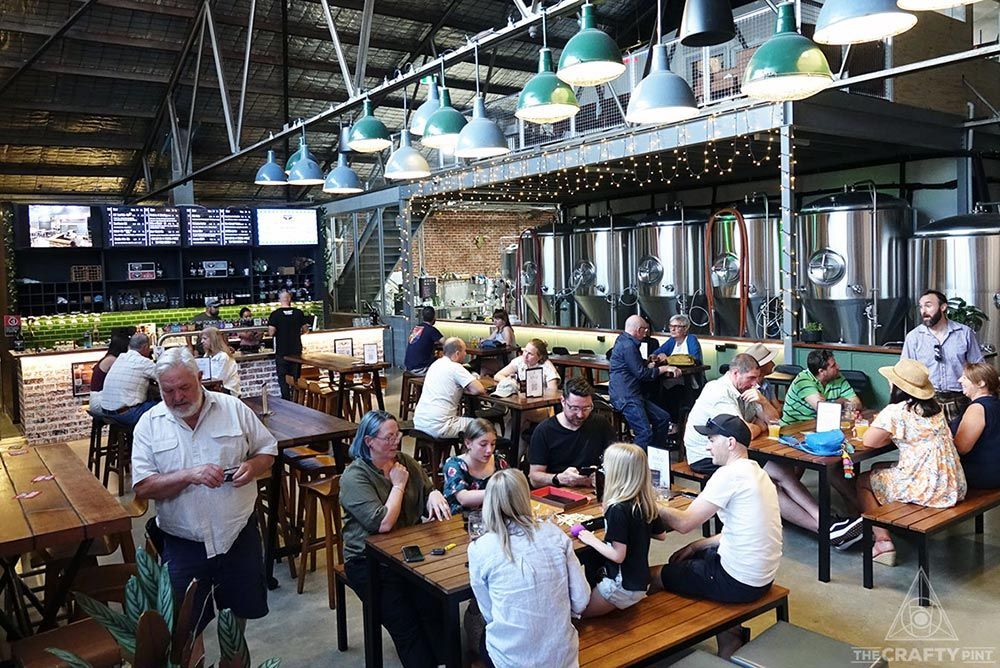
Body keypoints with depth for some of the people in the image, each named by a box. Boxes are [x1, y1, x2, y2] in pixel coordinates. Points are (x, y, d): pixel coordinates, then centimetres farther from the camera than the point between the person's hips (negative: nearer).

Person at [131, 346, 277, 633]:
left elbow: (268, 449, 7)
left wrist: (253, 465, -15)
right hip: (184, 544, -1)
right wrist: (189, 475, -24)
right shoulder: (149, 424, -3)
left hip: (239, 534, 1)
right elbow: (143, 487, -10)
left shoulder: (233, 408, -2)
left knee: (242, 610, 16)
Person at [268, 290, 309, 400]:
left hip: (281, 351, -2)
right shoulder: (299, 313, -3)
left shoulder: (275, 314, -10)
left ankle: (286, 399, 5)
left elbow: (271, 332, -14)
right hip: (296, 350, 2)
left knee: (282, 377, 6)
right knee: (296, 376, 12)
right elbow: (305, 329, 3)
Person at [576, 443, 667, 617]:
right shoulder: (646, 503, -2)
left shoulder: (618, 509, -25)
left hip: (623, 587, -8)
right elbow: (661, 535, 12)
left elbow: (618, 555, -24)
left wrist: (592, 540, -10)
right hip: (640, 583, 8)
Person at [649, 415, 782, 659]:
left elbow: (684, 523, -20)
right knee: (683, 560, 26)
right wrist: (695, 546, 10)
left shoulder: (730, 474, -20)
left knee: (652, 576, 3)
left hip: (740, 582, -9)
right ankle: (730, 638, 22)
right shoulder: (755, 471, 8)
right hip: (762, 576, 9)